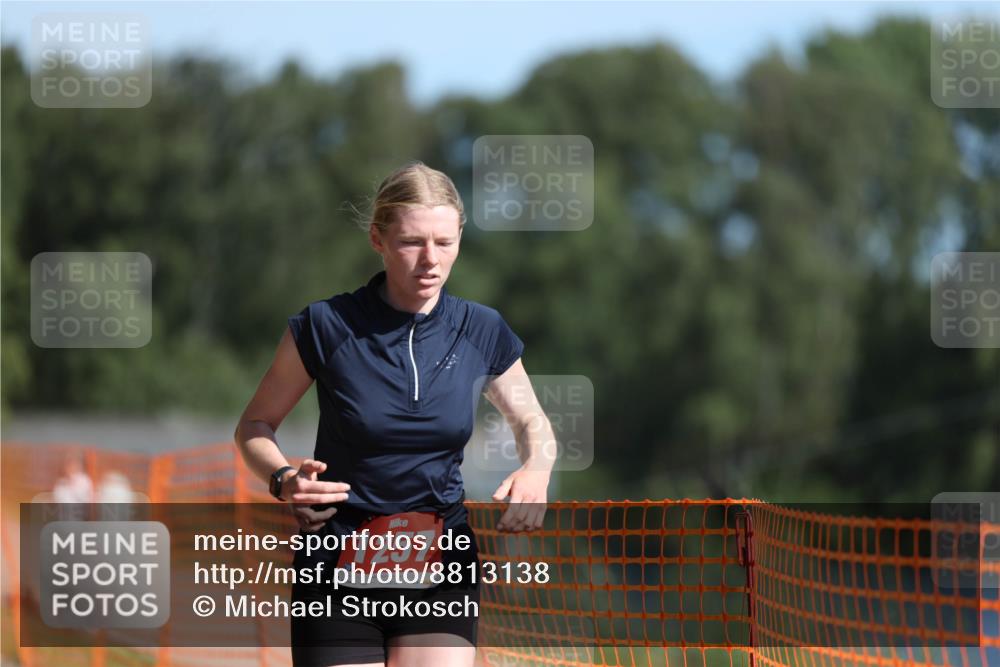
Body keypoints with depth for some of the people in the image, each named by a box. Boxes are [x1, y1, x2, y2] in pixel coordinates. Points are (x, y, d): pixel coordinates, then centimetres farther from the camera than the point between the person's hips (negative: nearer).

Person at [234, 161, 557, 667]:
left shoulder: (482, 332, -1)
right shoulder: (325, 326, -9)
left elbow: (532, 422, 16)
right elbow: (255, 426, 3)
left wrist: (536, 469, -7)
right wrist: (284, 480, -18)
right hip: (339, 565, -2)